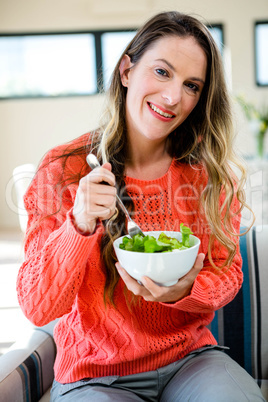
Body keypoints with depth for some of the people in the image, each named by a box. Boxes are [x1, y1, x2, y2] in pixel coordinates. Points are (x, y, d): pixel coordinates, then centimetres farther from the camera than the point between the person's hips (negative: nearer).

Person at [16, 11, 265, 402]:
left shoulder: (210, 171, -3)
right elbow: (37, 307, -11)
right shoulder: (64, 169, -10)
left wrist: (185, 291, -21)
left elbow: (227, 272, 2)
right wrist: (79, 226, -29)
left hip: (191, 355, 2)